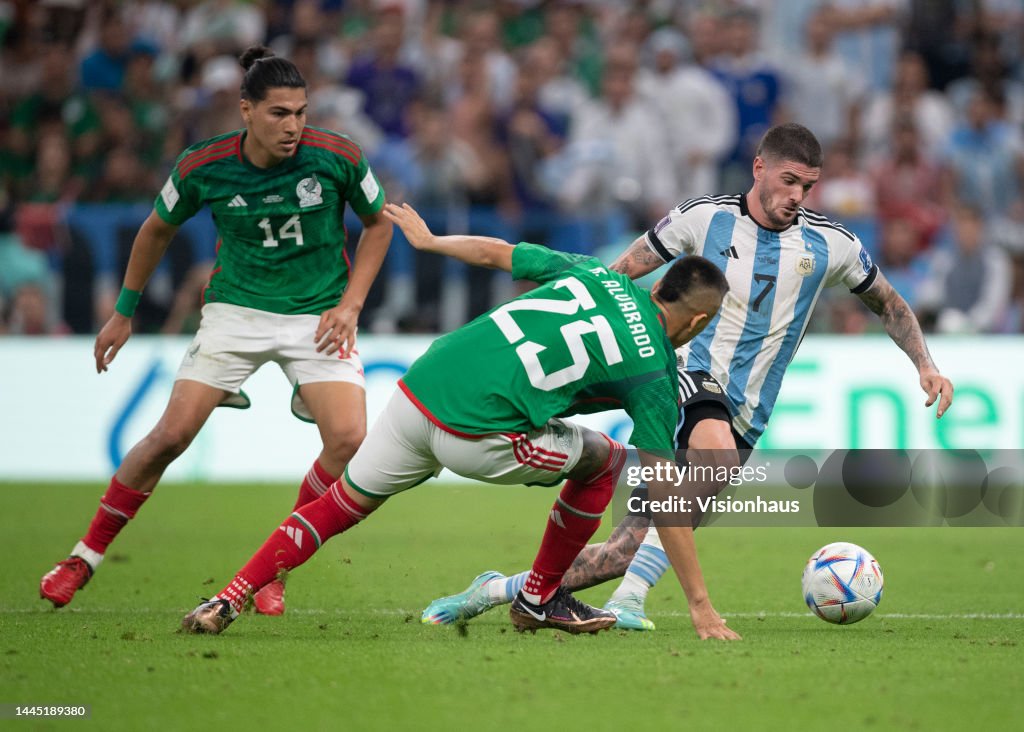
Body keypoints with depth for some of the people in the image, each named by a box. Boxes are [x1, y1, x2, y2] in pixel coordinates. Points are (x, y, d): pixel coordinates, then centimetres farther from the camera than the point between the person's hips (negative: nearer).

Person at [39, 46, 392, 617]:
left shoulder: (337, 157, -15)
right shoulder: (203, 168, -13)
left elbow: (379, 223, 4)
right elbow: (159, 230, 7)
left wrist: (350, 305, -5)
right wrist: (125, 312, 14)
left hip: (318, 314, 0)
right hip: (236, 308, 0)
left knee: (349, 438, -20)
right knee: (172, 434, -10)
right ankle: (86, 557, 9)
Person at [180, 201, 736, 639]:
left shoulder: (594, 273, 16)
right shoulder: (653, 372, 3)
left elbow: (493, 252, 23)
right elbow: (663, 499, 0)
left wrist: (428, 239, 43)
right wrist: (701, 607, 3)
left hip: (418, 388, 5)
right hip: (476, 434, -5)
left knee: (337, 507, 24)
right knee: (604, 460, 17)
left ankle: (229, 600, 18)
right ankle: (539, 598, 24)